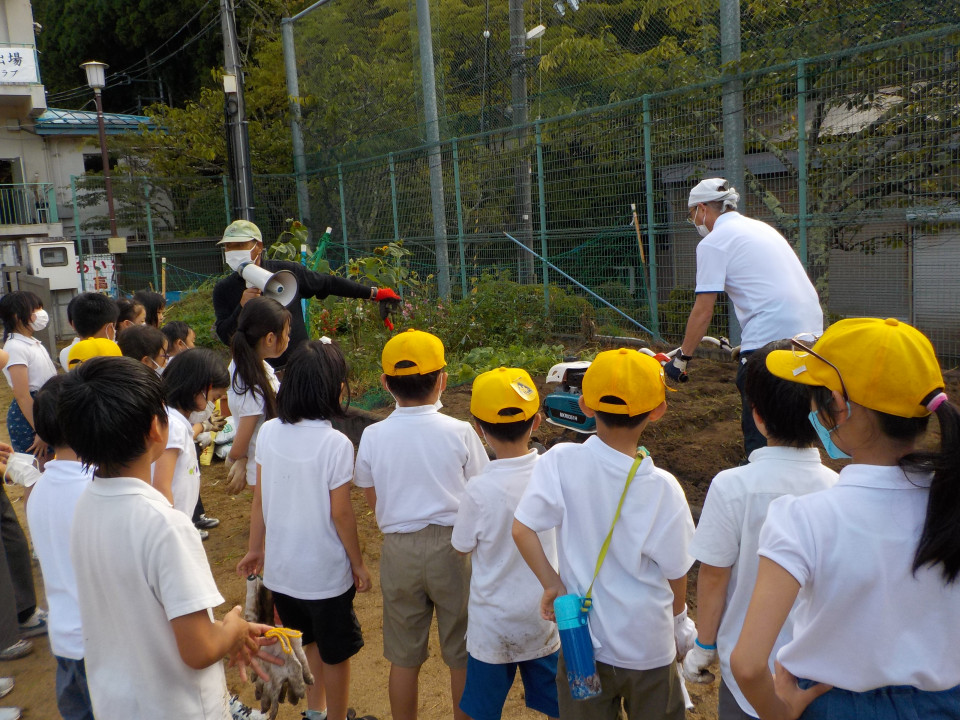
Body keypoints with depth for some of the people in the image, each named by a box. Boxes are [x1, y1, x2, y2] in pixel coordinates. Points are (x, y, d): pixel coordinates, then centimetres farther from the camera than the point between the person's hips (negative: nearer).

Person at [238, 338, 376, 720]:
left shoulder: (269, 432, -8)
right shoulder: (335, 444, -24)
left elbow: (259, 499, 0)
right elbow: (341, 513, -17)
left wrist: (255, 548, 14)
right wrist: (358, 564, -3)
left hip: (280, 566, 6)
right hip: (325, 571, -5)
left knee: (305, 641, 26)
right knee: (335, 652, 16)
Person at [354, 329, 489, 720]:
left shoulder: (372, 436, -6)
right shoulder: (459, 432, -11)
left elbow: (373, 502, 4)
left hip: (399, 549, 2)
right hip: (453, 545, -1)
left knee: (404, 658, 17)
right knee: (462, 654, 15)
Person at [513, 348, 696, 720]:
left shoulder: (560, 461, -18)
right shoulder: (662, 487, -19)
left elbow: (522, 528, -19)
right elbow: (675, 571, -7)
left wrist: (552, 584, -10)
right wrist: (679, 620, 11)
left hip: (582, 639, 1)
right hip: (648, 646, -1)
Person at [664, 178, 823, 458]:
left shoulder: (713, 242, -3)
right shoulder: (760, 227, 22)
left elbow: (703, 311, -6)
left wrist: (682, 357, 3)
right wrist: (747, 345, 34)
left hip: (771, 338, -9)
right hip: (811, 328, 9)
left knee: (757, 429, -1)